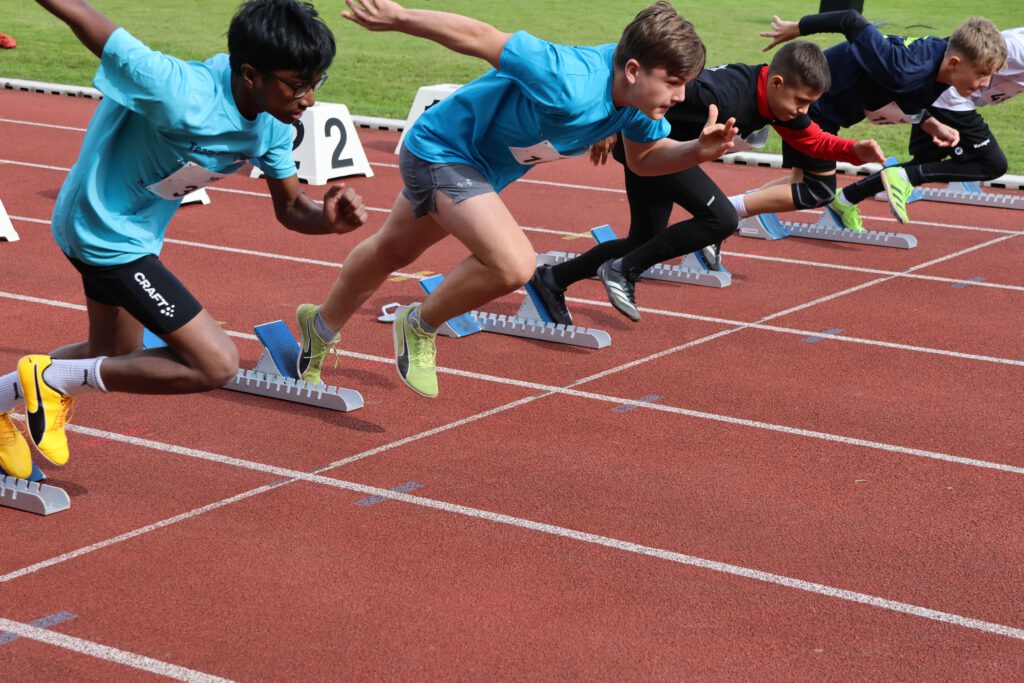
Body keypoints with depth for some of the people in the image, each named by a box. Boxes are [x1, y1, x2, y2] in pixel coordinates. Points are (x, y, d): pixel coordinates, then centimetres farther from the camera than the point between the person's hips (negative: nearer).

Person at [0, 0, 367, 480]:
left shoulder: (274, 123, -11)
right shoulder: (179, 93, -36)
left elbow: (290, 209, -1)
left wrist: (329, 218, -23)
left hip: (140, 230, 9)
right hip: (105, 229, -9)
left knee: (115, 358, 28)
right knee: (217, 364, -14)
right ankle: (52, 379, -1)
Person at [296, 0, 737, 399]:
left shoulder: (643, 96, -16)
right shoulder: (571, 86, -40)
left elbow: (645, 158, 2)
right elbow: (481, 38, -34)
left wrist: (699, 151, -18)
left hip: (483, 166, 9)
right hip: (441, 148, -9)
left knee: (393, 251, 28)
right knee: (514, 264, -27)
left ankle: (323, 325, 53)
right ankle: (420, 327, 1)